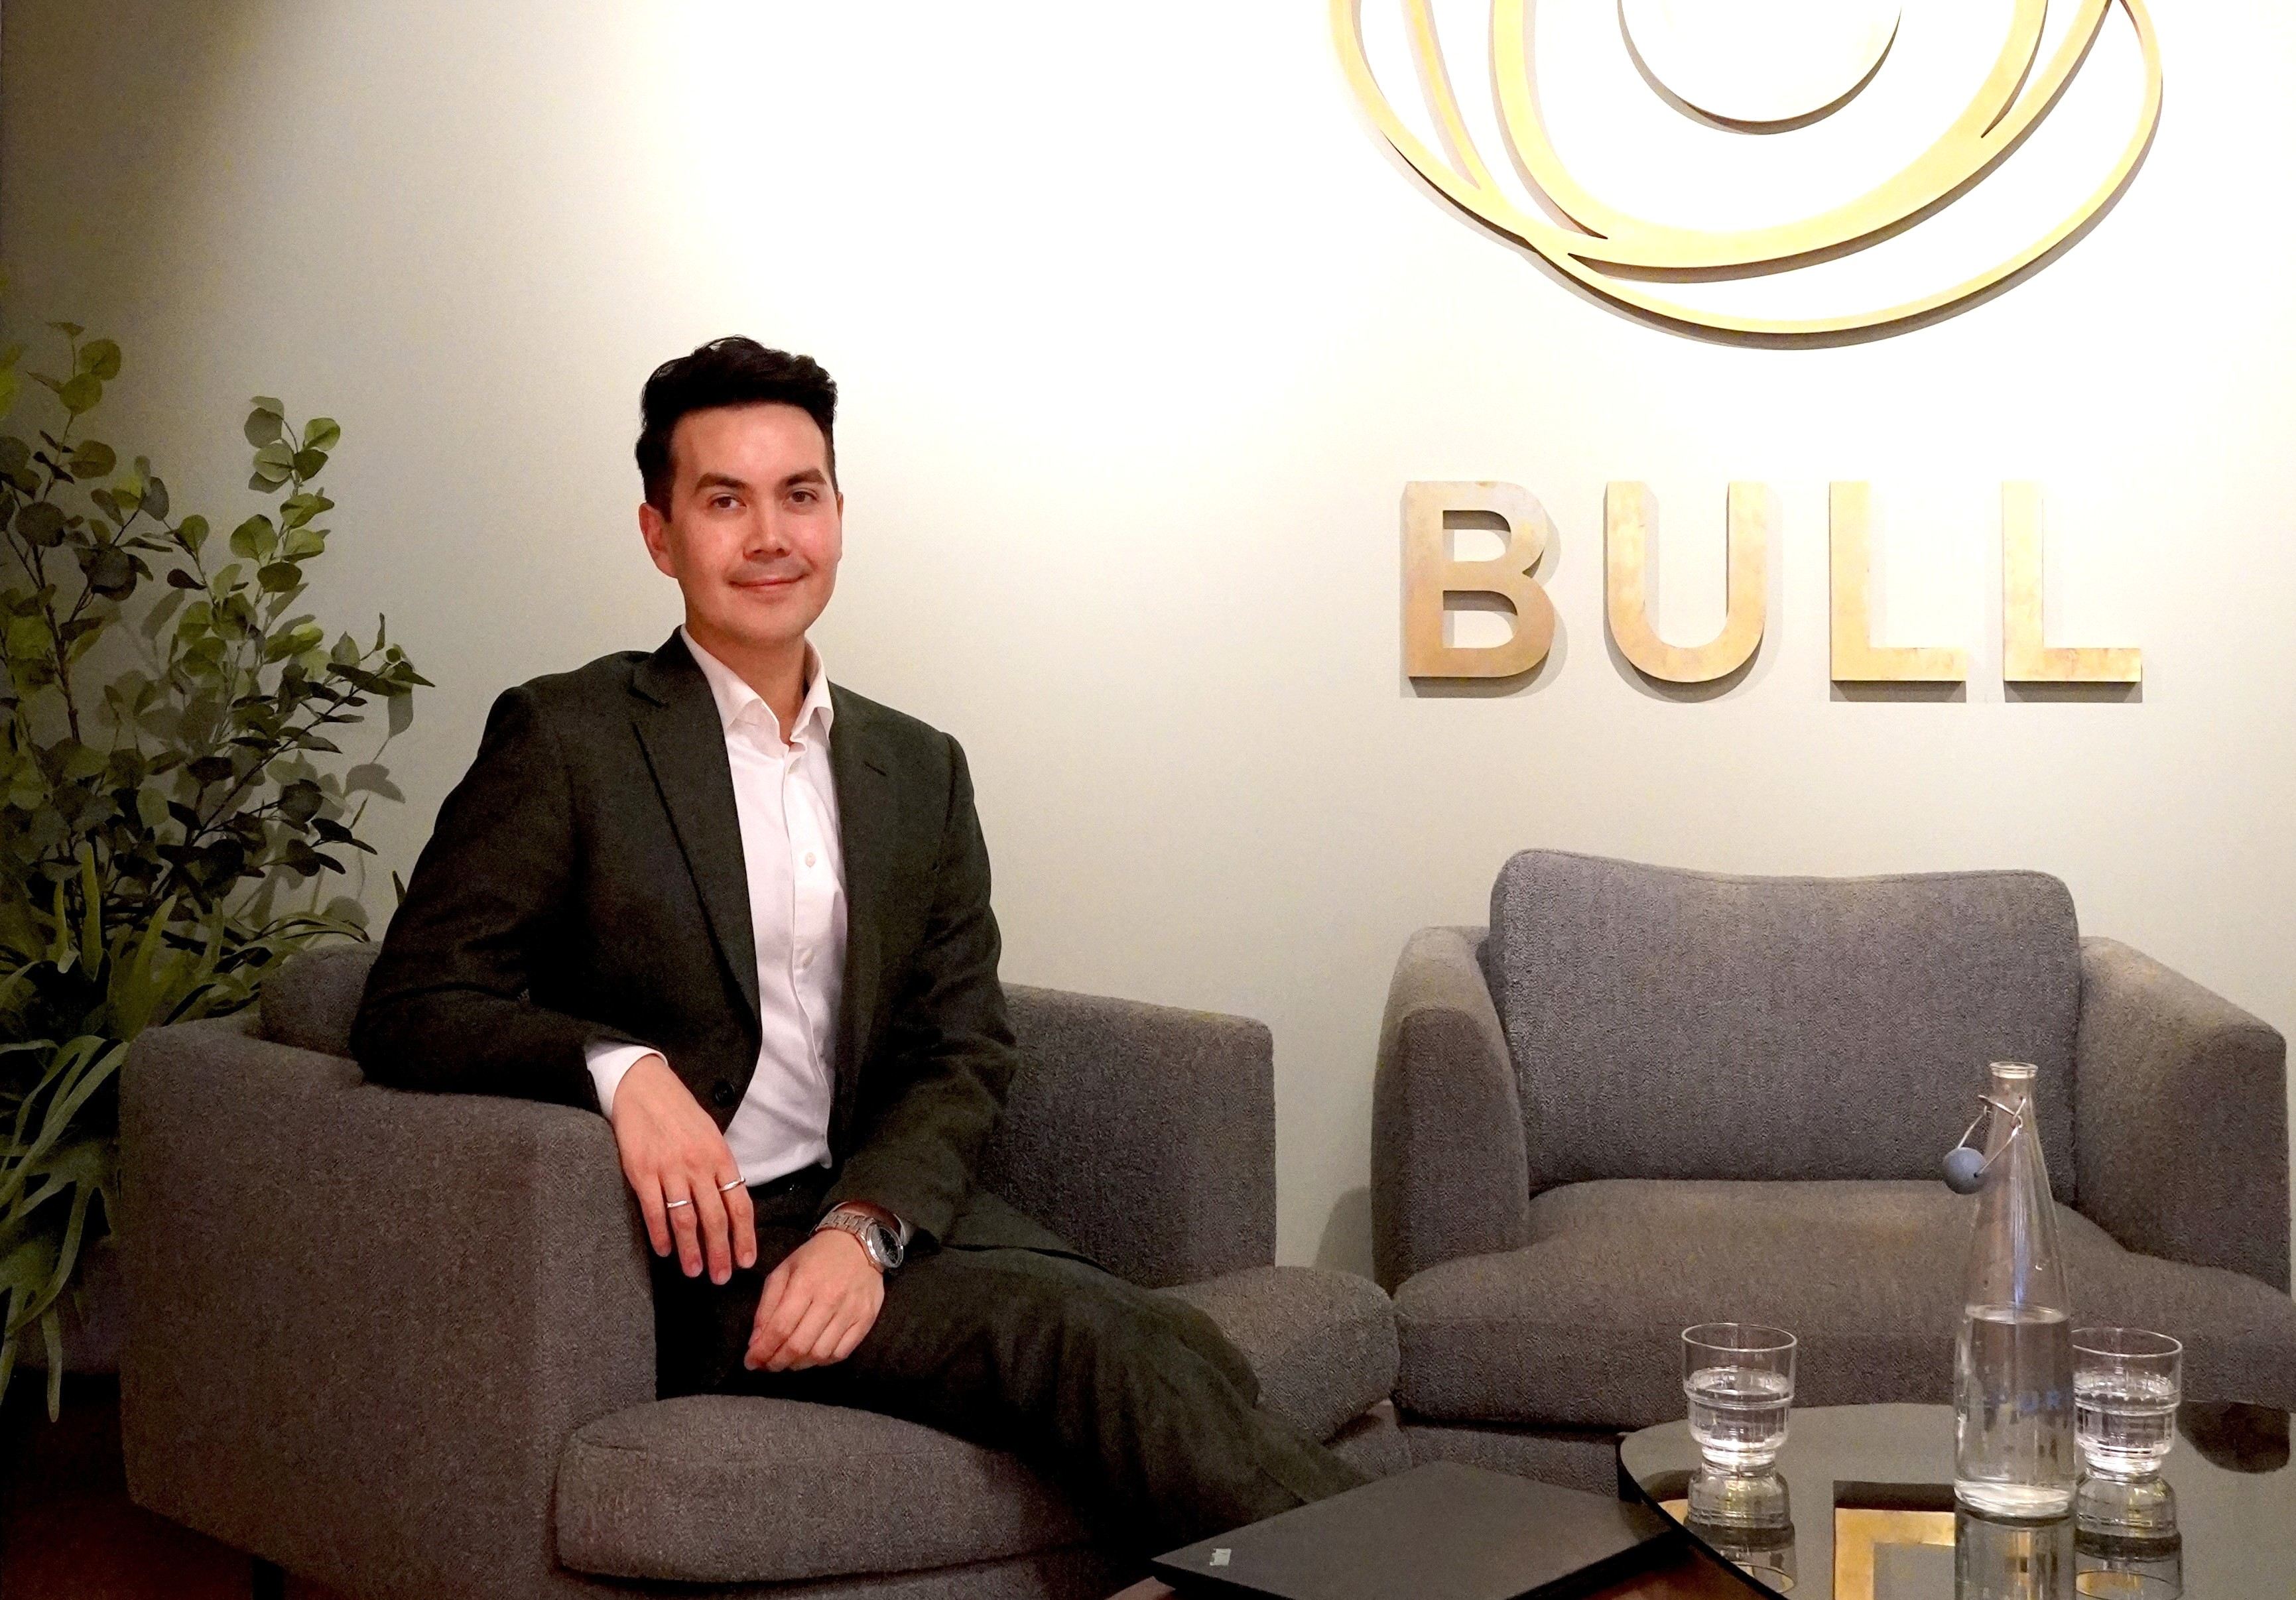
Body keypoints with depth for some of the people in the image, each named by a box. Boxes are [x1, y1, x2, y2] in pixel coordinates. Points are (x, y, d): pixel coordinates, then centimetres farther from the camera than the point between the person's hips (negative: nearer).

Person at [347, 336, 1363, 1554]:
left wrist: (864, 1225, -12)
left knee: (1182, 1352, -25)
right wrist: (621, 1067, -25)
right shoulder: (566, 737, 0)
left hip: (882, 1215, 4)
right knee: (1073, 1334, -26)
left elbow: (963, 1054, 8)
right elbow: (411, 1008, -5)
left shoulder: (919, 771, 14)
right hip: (697, 1241, -4)